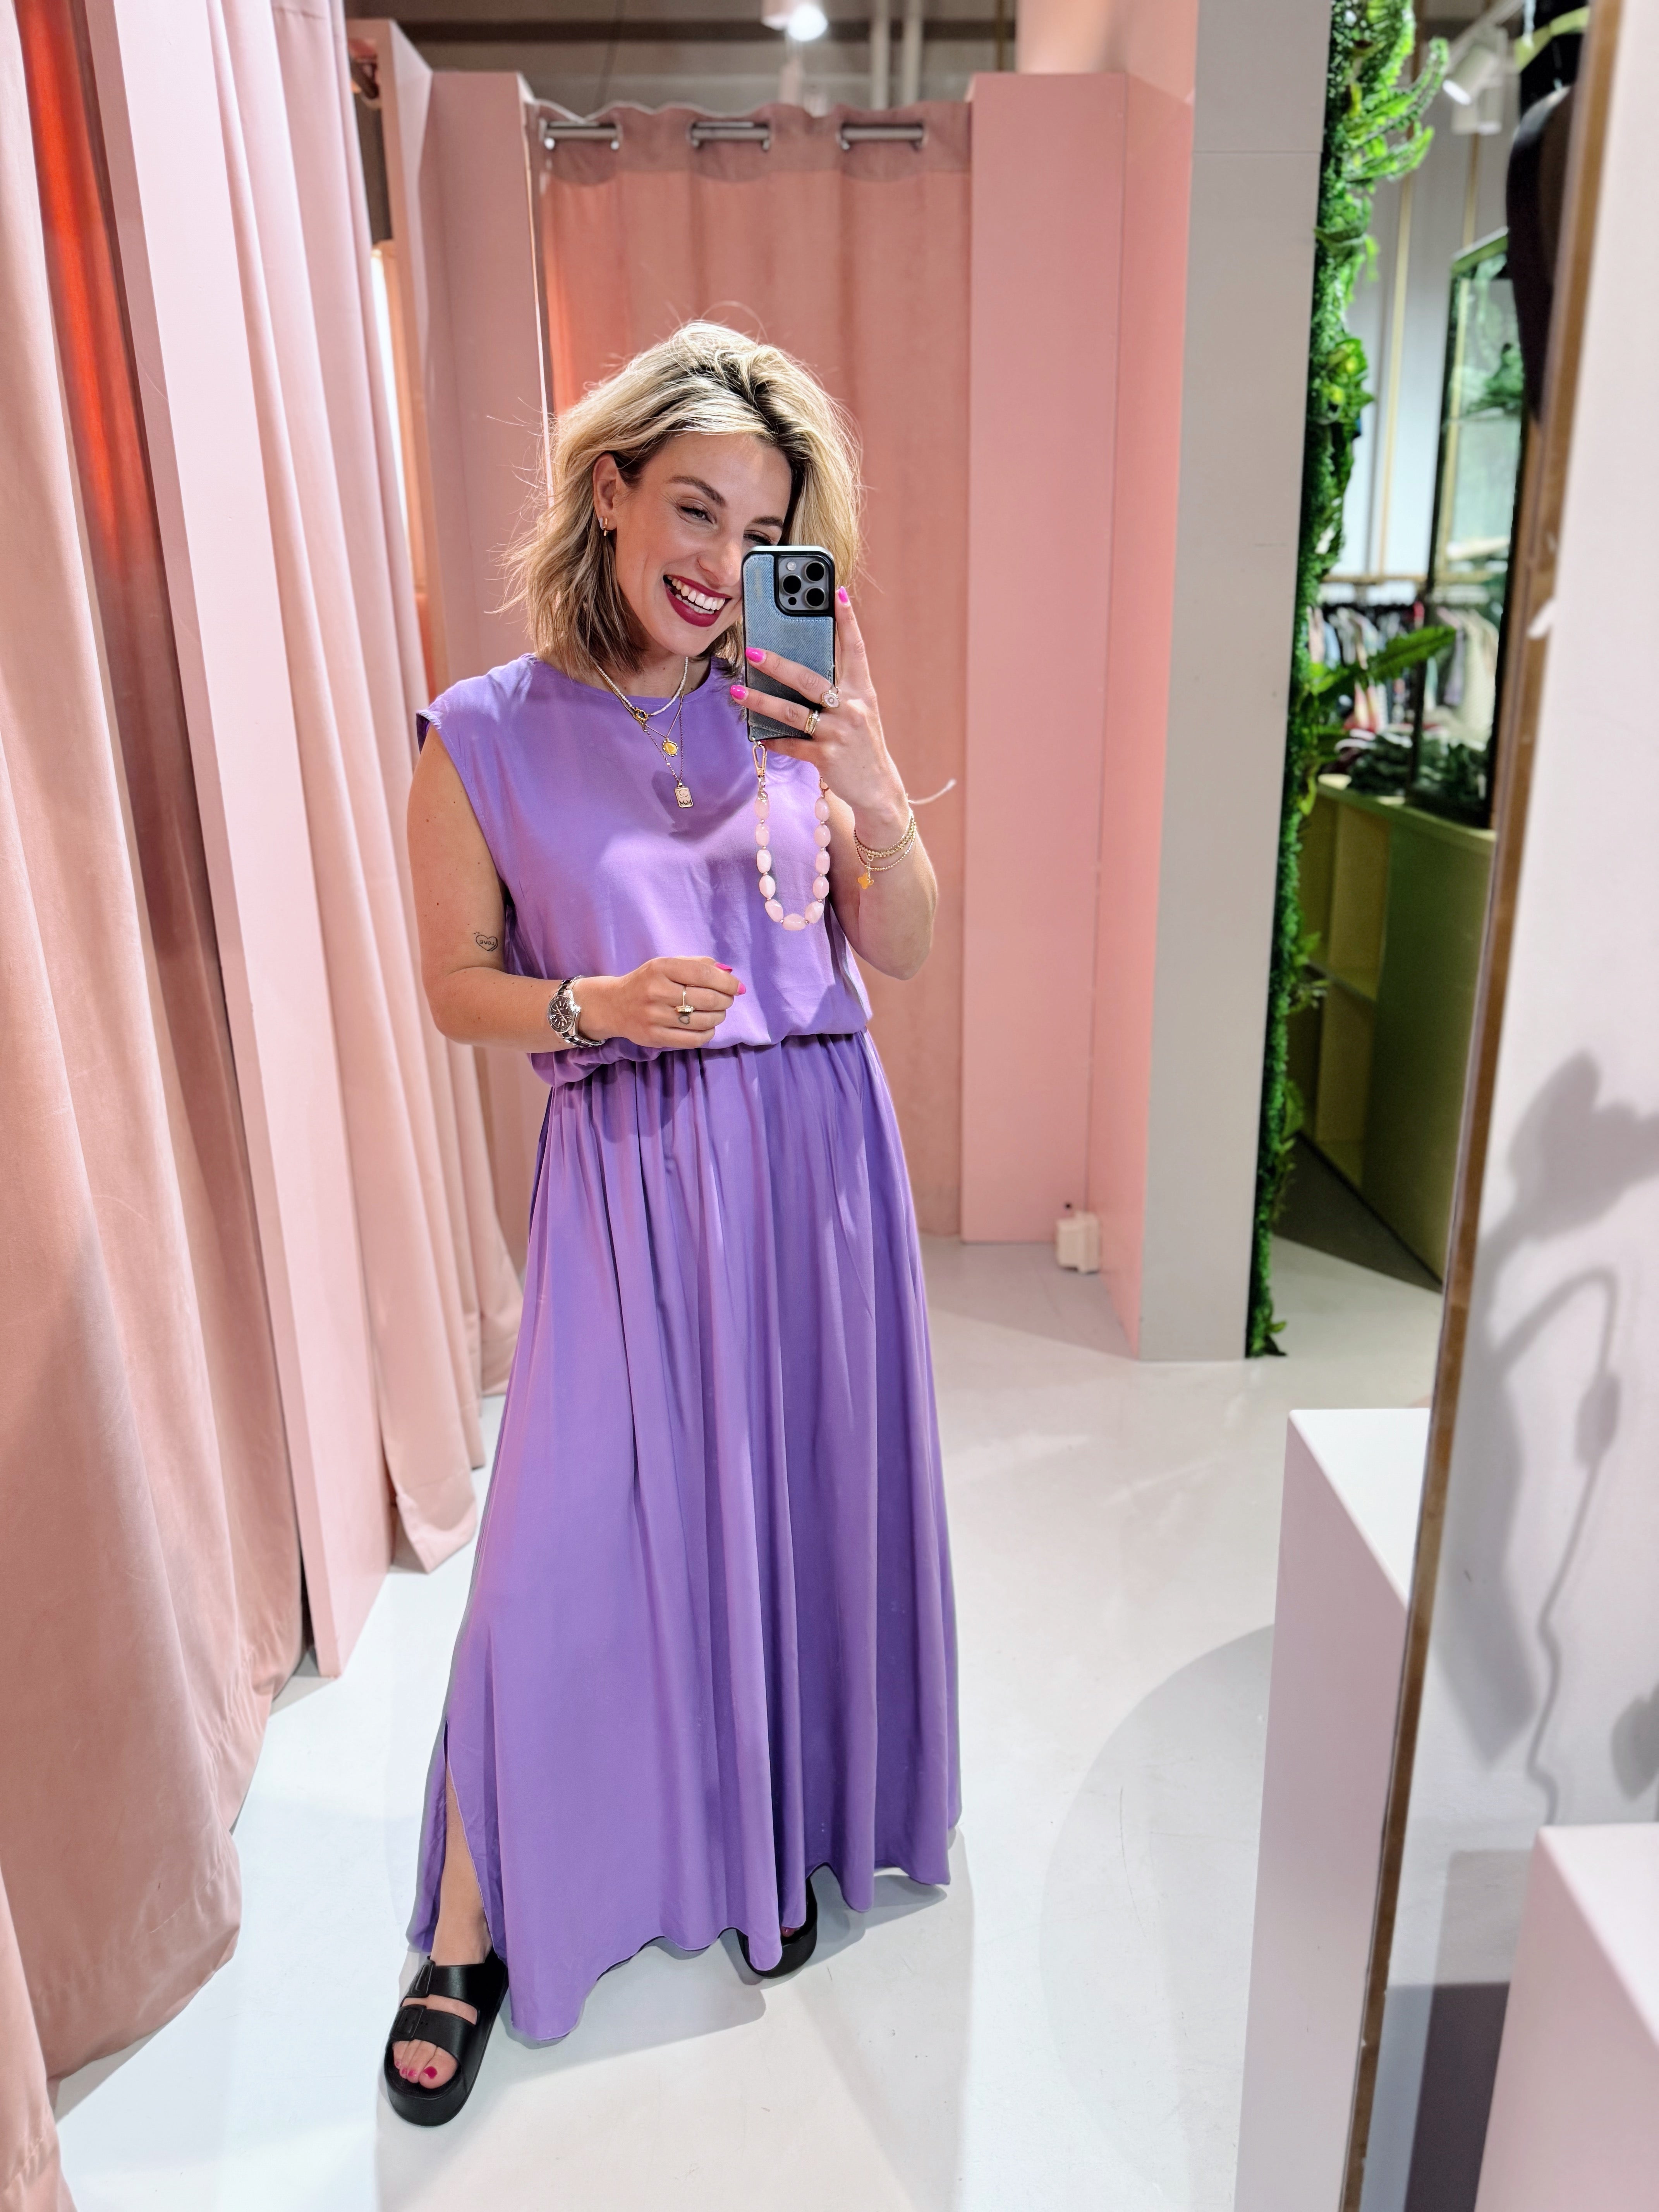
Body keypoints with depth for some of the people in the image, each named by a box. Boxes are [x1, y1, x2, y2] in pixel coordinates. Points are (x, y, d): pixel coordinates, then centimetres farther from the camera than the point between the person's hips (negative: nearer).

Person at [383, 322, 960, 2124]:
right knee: (573, 1539, 1)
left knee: (794, 1502, 13)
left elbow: (902, 951, 3)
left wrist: (873, 791, -13)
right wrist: (597, 1004, -17)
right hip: (628, 1167, -2)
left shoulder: (790, 710, 2)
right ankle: (471, 1932, 26)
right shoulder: (483, 737, -5)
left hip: (815, 1149, 3)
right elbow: (456, 986, 1)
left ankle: (774, 1837, 41)